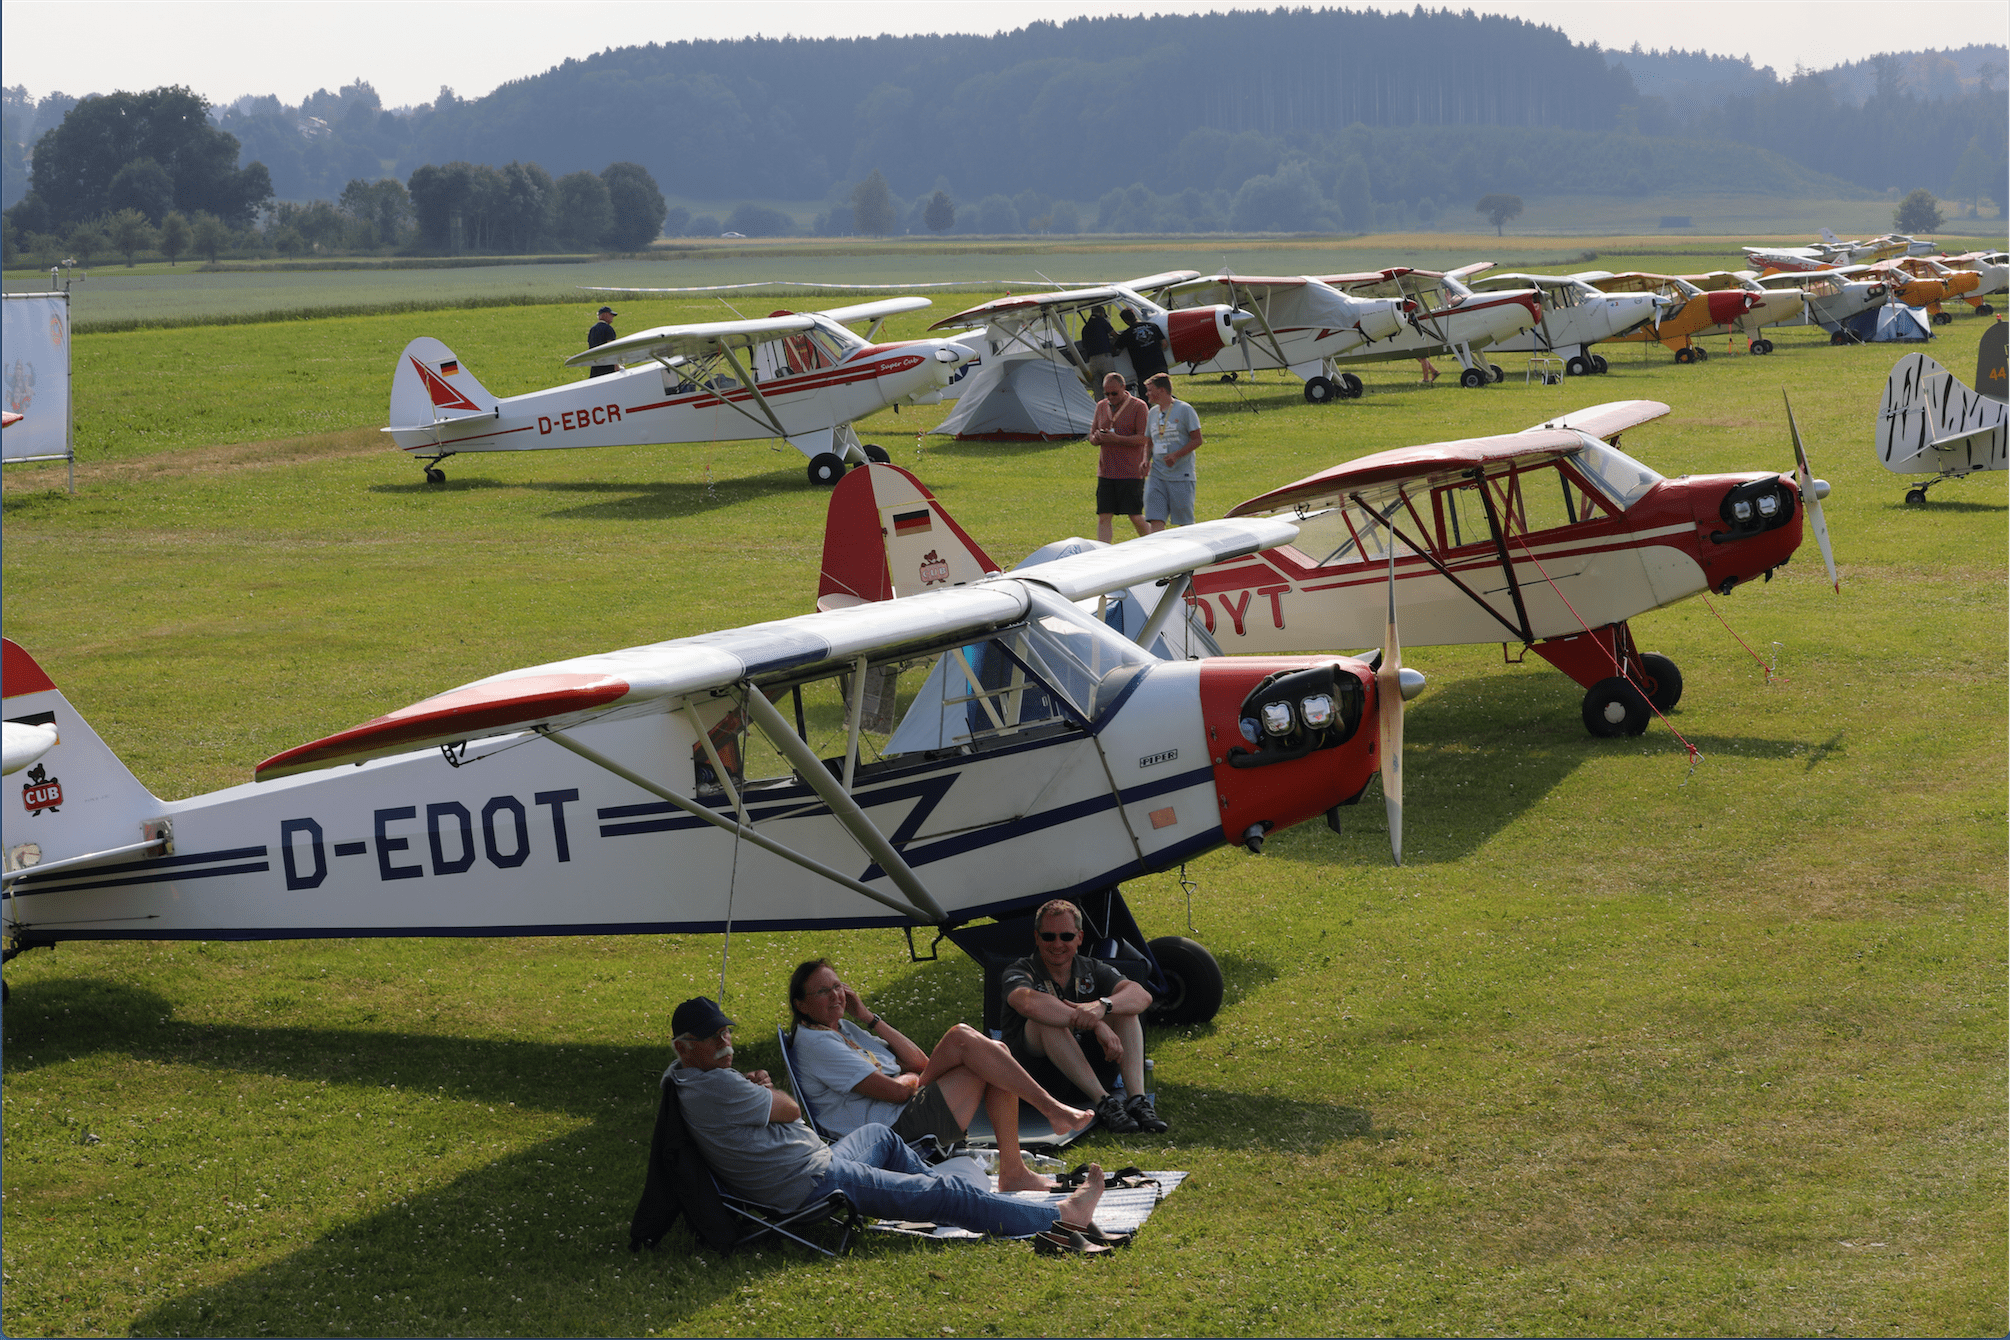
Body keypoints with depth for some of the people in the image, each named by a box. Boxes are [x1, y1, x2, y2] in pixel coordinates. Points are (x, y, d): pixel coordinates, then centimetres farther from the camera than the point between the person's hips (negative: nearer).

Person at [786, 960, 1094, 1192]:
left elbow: (919, 1063, 14)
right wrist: (912, 1078, 6)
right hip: (896, 1130, -10)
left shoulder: (843, 1028, 21)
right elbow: (895, 1091, -16)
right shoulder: (813, 1042, -10)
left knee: (995, 1052, -6)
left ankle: (1013, 1171, -12)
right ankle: (1050, 1107, -14)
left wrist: (869, 1019, 10)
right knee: (962, 1039, -17)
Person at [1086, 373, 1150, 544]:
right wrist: (1096, 438, -8)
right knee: (1103, 517, -3)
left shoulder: (1138, 407, -4)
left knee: (1135, 516, -3)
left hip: (1131, 472, -5)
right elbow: (1092, 437, 17)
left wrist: (1116, 439, -23)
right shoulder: (1101, 407, 12)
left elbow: (1143, 439, -12)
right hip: (1106, 471, 5)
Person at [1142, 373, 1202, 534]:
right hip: (1157, 475, 5)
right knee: (1156, 520, -7)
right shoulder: (1153, 413, 14)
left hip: (1181, 475, -5)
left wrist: (1176, 455, -20)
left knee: (1185, 522, 1)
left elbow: (1197, 440, -7)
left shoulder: (1184, 410, -4)